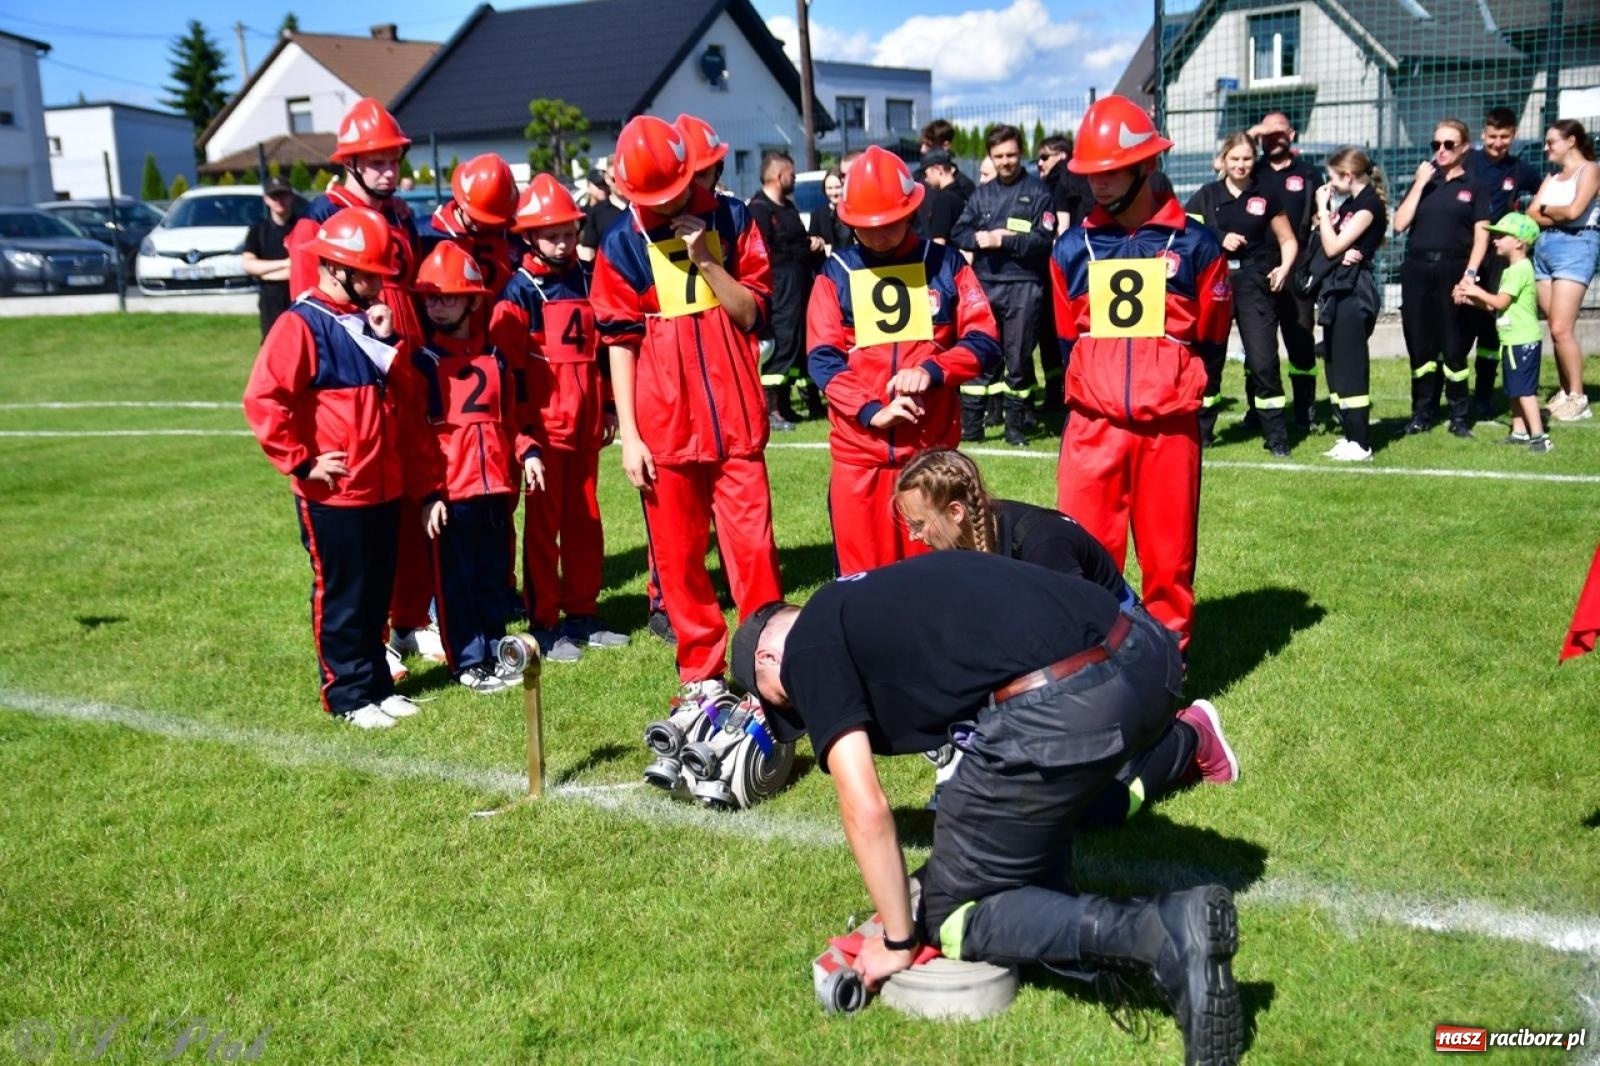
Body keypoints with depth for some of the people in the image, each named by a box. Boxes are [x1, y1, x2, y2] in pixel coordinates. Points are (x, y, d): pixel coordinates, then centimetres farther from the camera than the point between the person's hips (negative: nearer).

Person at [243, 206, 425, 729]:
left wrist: (389, 343, -3)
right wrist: (301, 462, -15)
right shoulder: (301, 325, -13)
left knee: (378, 592, 15)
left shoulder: (369, 322, 12)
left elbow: (404, 397, 11)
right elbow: (262, 400, -19)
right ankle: (348, 695, 14)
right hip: (333, 493, -7)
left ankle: (377, 683, 27)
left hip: (384, 487, 7)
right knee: (341, 596, 4)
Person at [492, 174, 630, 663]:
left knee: (585, 521, 11)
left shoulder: (584, 280, 10)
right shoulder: (520, 289, -7)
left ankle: (583, 613, 23)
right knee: (543, 524, 2)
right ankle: (544, 624, 9)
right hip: (544, 425, -6)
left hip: (585, 424, 6)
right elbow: (505, 358, -11)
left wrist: (607, 405, 14)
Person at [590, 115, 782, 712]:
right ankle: (702, 669, 19)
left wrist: (706, 260, -14)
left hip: (734, 416, 0)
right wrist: (628, 435, -3)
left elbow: (752, 313, 0)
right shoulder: (622, 244, 1)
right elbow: (619, 341, 1)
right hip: (664, 424, 0)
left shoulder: (731, 219, 3)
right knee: (678, 552, 6)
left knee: (751, 540, -2)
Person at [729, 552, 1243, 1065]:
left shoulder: (808, 650, 9)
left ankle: (1162, 932, -6)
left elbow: (867, 809, 3)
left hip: (1059, 706, -9)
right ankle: (1075, 929, 22)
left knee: (952, 914, 12)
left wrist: (898, 941, 17)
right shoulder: (878, 594, 32)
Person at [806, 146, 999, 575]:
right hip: (859, 447, 0)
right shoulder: (835, 273, 4)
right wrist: (870, 410, -18)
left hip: (931, 445, 0)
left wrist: (932, 371, -17)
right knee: (861, 568, 5)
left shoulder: (945, 264, 4)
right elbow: (822, 359, -3)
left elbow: (984, 340, 1)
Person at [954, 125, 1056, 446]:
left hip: (1023, 286, -3)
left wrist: (1001, 241, -13)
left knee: (1018, 358, 3)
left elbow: (1043, 239, -9)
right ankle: (971, 423, 8)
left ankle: (1016, 425, 14)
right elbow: (959, 233, 8)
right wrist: (981, 238, -12)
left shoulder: (1037, 192, 2)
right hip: (984, 285, 3)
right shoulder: (981, 194, 15)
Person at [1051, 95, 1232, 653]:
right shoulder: (1073, 247, 6)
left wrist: (1169, 388, 8)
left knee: (1169, 554, 8)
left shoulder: (1194, 245, 0)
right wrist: (1098, 389, 12)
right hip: (1093, 423, 1)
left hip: (1169, 425, -1)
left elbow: (1209, 341, 9)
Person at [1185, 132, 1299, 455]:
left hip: (1254, 282, -1)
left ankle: (1276, 435, 4)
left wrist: (1284, 267, -7)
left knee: (1263, 360, -5)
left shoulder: (1266, 197, 7)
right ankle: (1200, 431, 18)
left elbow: (1288, 240, 11)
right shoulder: (1207, 195, 7)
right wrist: (1220, 240, -11)